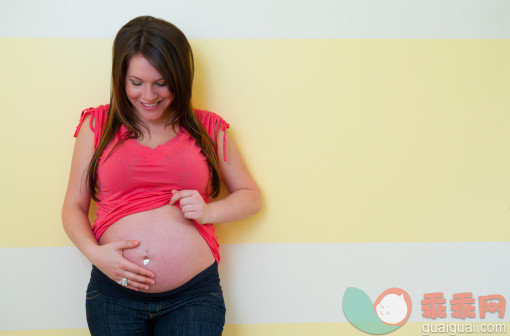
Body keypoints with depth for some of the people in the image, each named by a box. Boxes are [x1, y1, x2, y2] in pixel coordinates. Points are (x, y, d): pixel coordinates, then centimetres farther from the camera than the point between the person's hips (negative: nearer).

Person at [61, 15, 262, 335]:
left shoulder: (208, 128, 7)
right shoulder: (97, 125, 7)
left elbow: (251, 196, 13)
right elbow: (74, 207, 8)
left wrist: (208, 211, -7)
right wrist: (94, 253, -11)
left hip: (194, 294, 0)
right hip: (114, 293, 1)